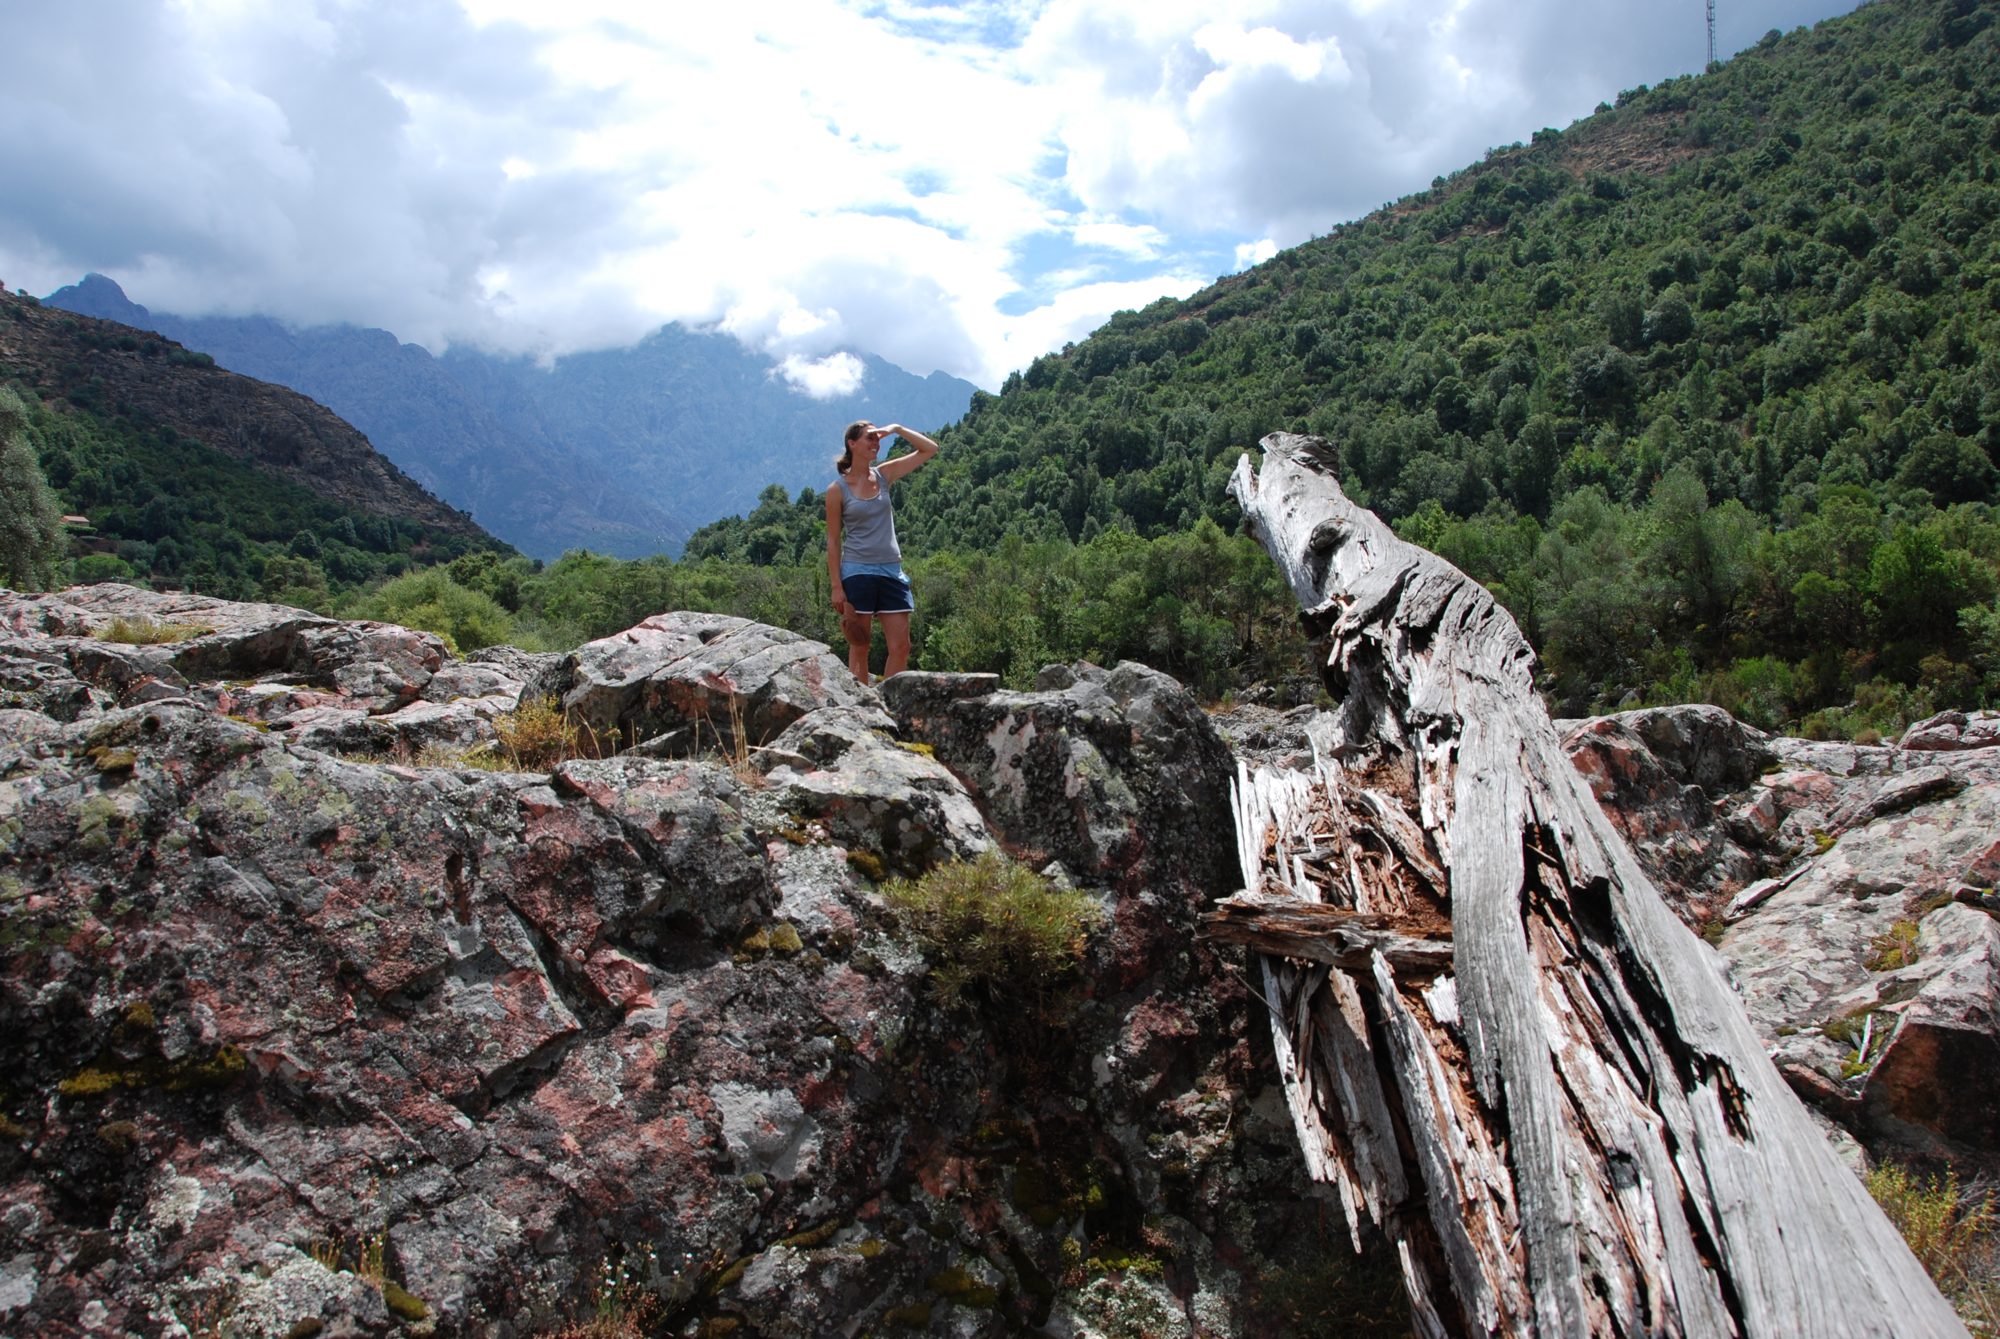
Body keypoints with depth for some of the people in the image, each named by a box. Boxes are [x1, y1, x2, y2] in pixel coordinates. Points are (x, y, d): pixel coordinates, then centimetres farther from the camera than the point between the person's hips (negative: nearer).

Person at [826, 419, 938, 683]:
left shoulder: (884, 475, 9)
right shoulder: (838, 489, -3)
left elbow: (930, 449, 10)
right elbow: (833, 541, -2)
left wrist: (896, 429, 0)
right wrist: (836, 587, -8)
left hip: (891, 571, 4)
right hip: (857, 572, -4)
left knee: (901, 647, -1)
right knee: (859, 648, 1)